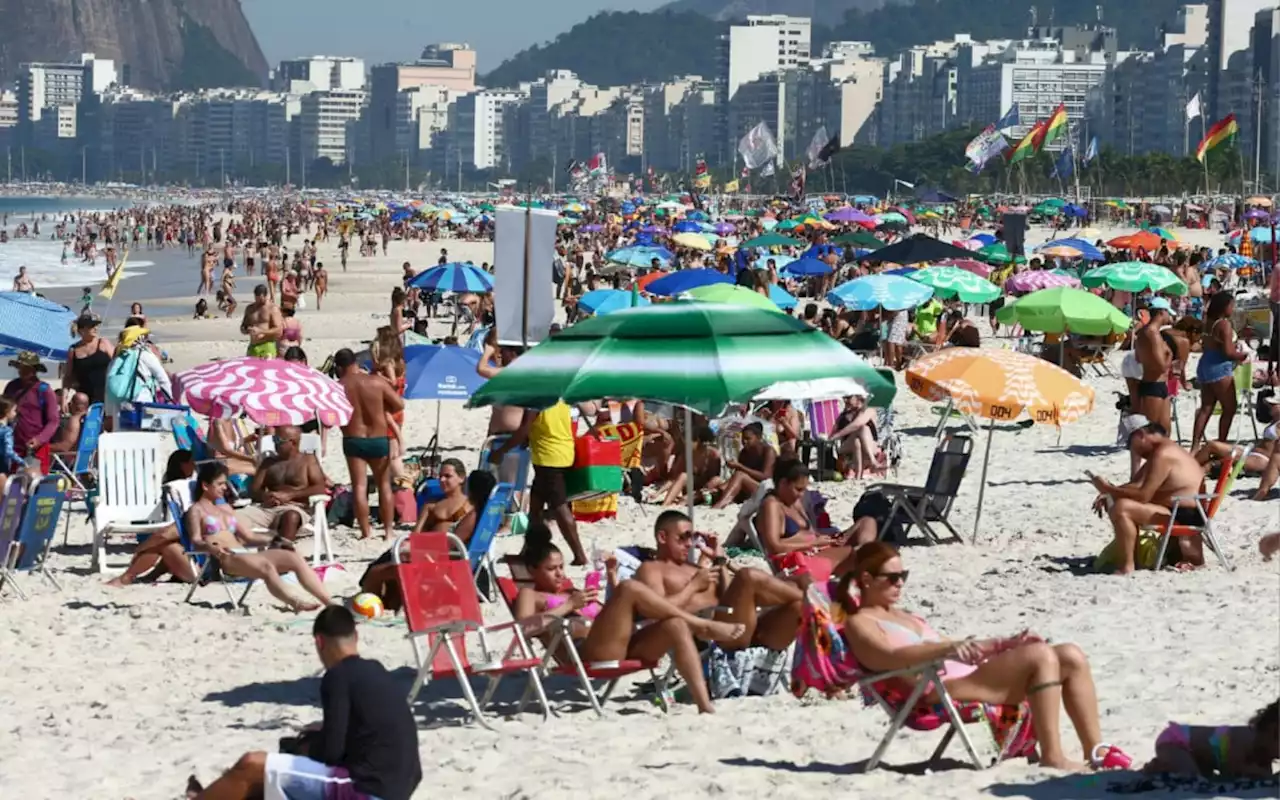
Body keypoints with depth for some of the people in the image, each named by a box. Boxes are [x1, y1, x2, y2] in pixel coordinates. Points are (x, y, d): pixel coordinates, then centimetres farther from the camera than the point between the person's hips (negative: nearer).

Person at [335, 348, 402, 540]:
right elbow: (399, 404, -5)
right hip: (379, 439, 1)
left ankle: (366, 531, -2)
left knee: (359, 486, 2)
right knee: (384, 485, 13)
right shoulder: (376, 382, -7)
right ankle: (388, 530, 14)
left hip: (353, 440, -1)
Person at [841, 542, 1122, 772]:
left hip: (971, 675, 10)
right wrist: (949, 647, -35)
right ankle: (1052, 756, -27)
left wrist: (1004, 644, 12)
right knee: (1041, 656, -25)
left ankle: (1095, 750, -5)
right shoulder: (859, 623, 2)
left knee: (1072, 657, -3)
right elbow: (889, 657, -19)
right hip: (941, 688, -10)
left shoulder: (905, 617, 30)